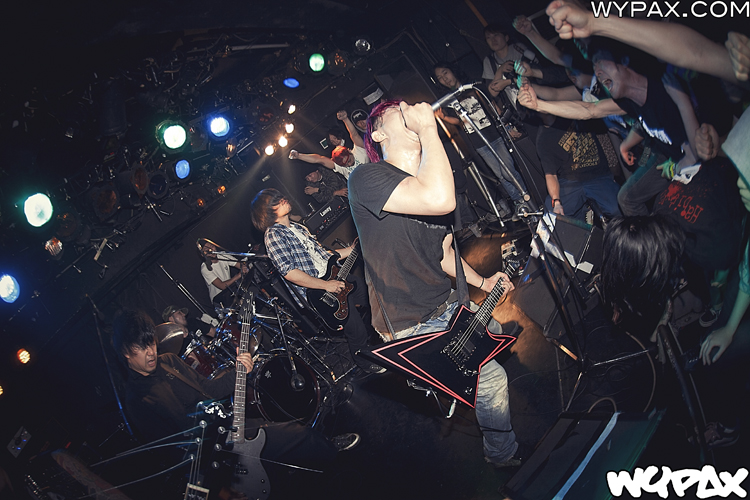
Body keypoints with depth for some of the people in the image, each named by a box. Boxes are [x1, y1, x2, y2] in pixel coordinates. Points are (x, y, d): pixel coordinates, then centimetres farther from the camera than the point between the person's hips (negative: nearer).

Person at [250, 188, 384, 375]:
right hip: (312, 291, -9)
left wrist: (350, 250, 18)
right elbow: (289, 272, -22)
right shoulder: (273, 235, -12)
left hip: (331, 276, 9)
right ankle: (365, 361, 12)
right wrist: (325, 285, -24)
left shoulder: (297, 227, 17)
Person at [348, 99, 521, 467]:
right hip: (411, 327, -9)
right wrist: (428, 126, -31)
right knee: (491, 378, -13)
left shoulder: (428, 185, 8)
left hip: (447, 307, 9)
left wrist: (482, 282, 10)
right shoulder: (366, 178, -22)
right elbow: (440, 200, -40)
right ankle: (505, 457, 18)